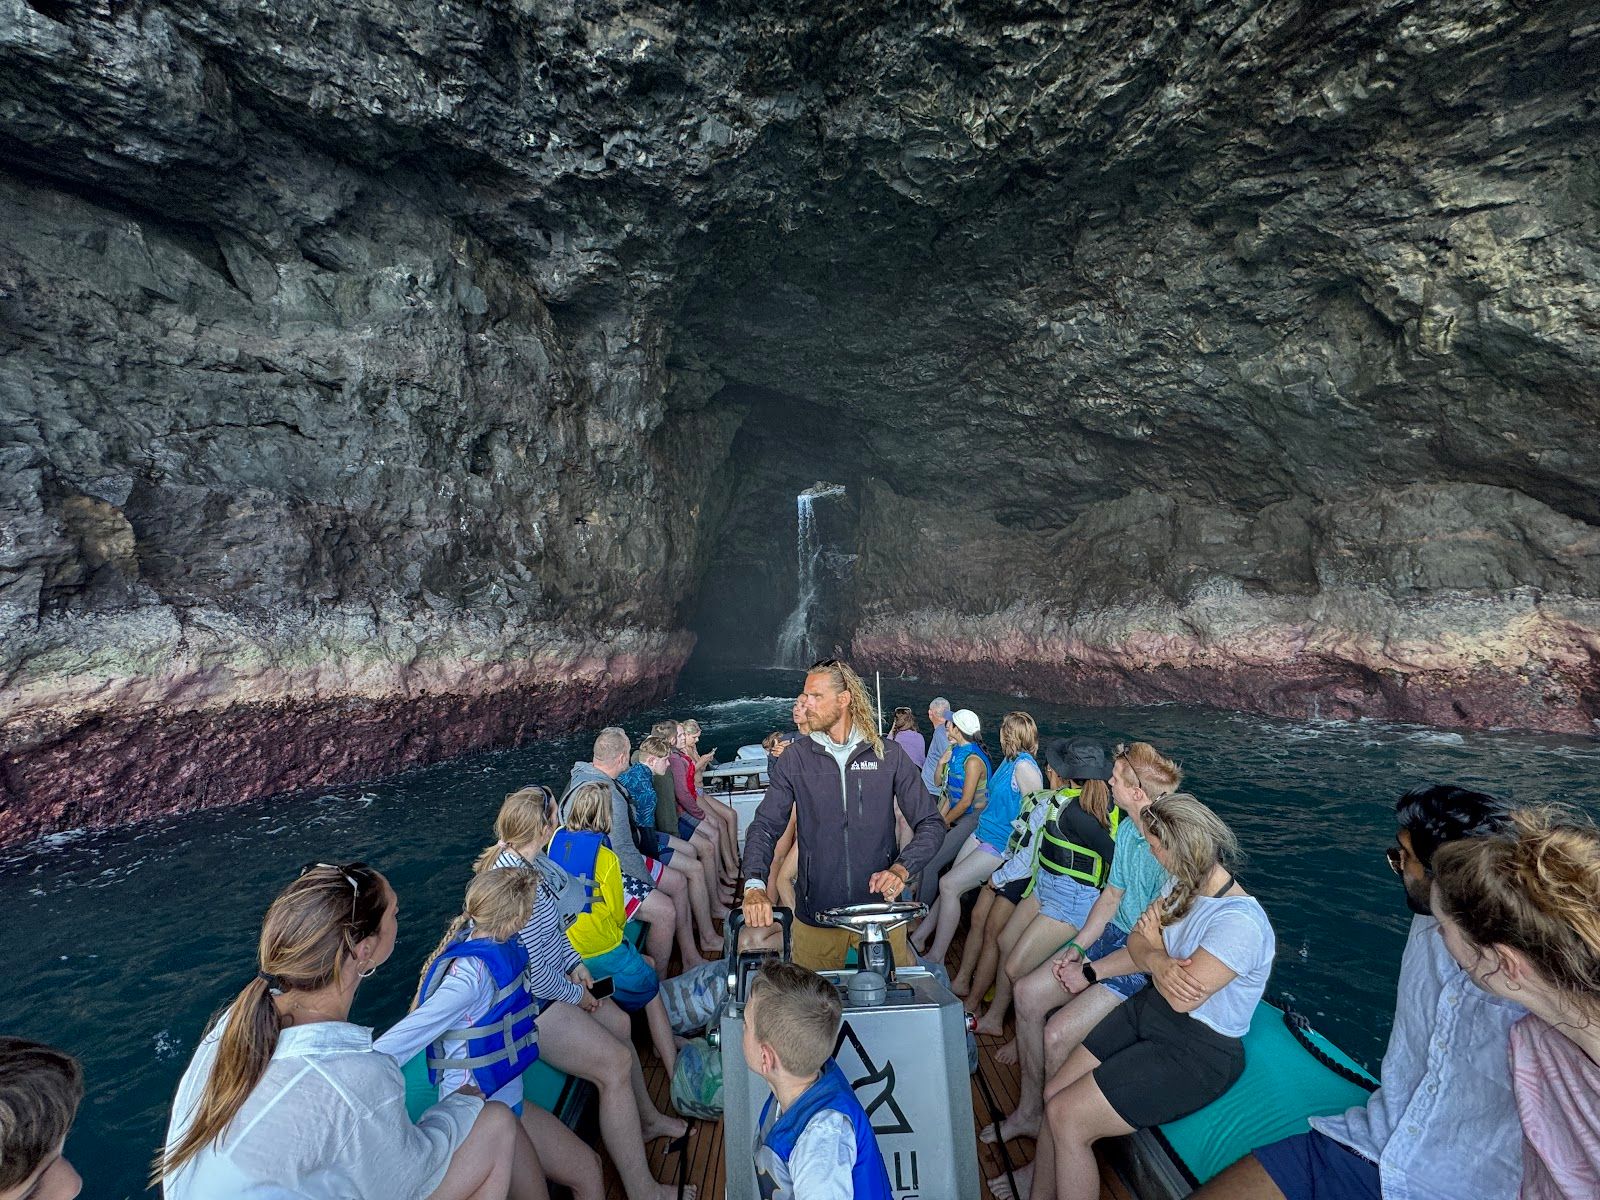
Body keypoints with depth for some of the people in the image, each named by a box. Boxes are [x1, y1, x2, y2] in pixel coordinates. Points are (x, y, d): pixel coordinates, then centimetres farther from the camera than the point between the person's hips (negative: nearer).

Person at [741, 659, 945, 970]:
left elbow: (930, 824, -2)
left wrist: (901, 869, -18)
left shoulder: (889, 755, -4)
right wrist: (755, 885, -23)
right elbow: (765, 826, -6)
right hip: (815, 913, 0)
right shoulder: (795, 759, -3)